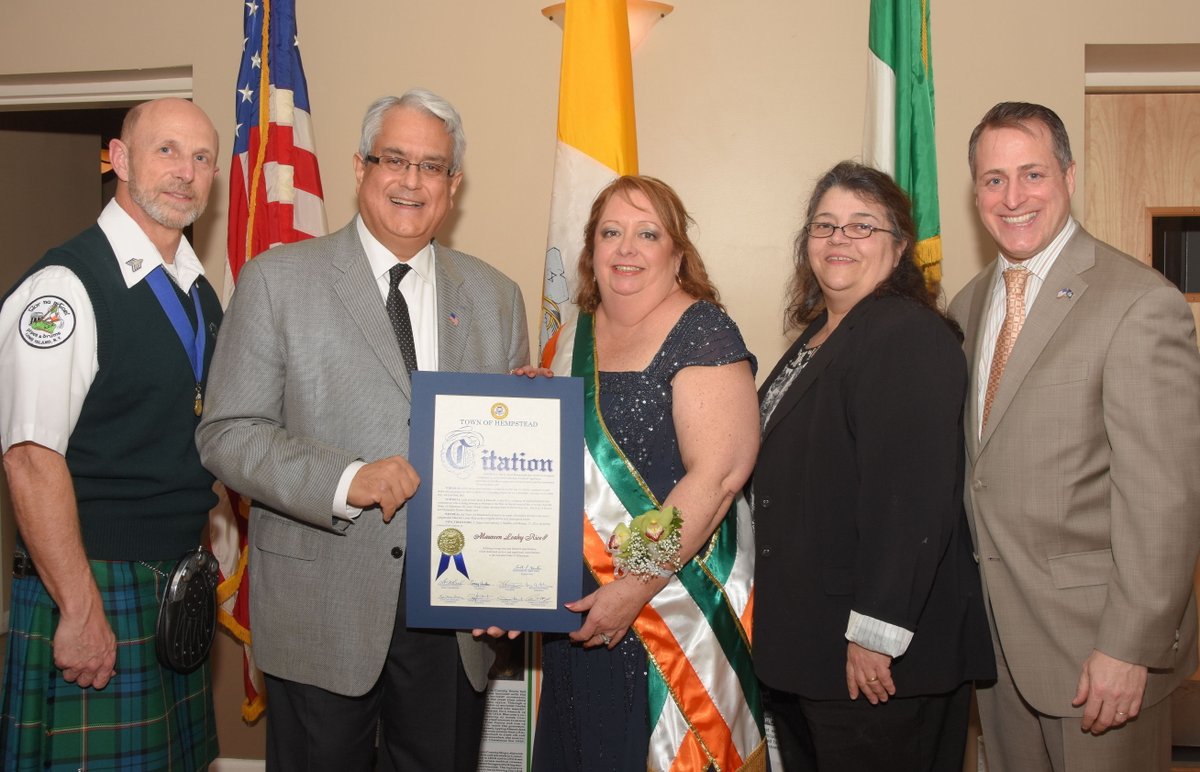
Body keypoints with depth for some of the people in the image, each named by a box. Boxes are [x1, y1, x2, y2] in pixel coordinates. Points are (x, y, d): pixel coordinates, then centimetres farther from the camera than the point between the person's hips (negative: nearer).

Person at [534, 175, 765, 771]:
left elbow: (719, 472, -19)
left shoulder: (701, 332, -10)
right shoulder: (570, 342, 10)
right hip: (574, 613, 6)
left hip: (672, 607, -6)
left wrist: (637, 586, -21)